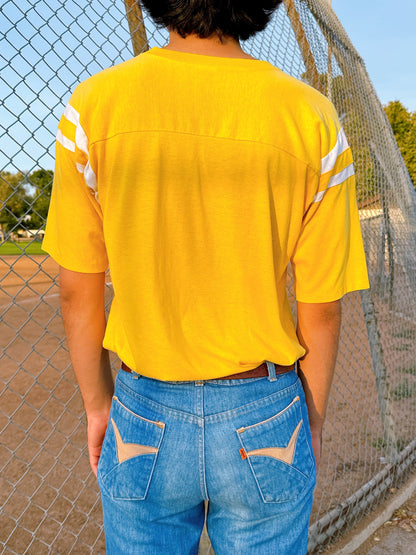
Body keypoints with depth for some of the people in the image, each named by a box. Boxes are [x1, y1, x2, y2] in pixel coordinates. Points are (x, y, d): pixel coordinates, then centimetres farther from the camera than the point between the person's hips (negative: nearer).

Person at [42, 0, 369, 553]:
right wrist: (312, 419, 10)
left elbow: (78, 290, -6)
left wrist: (98, 403, 10)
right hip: (263, 421, 1)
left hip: (144, 414, 1)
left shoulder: (93, 107, -10)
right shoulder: (312, 120, -11)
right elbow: (321, 306, -7)